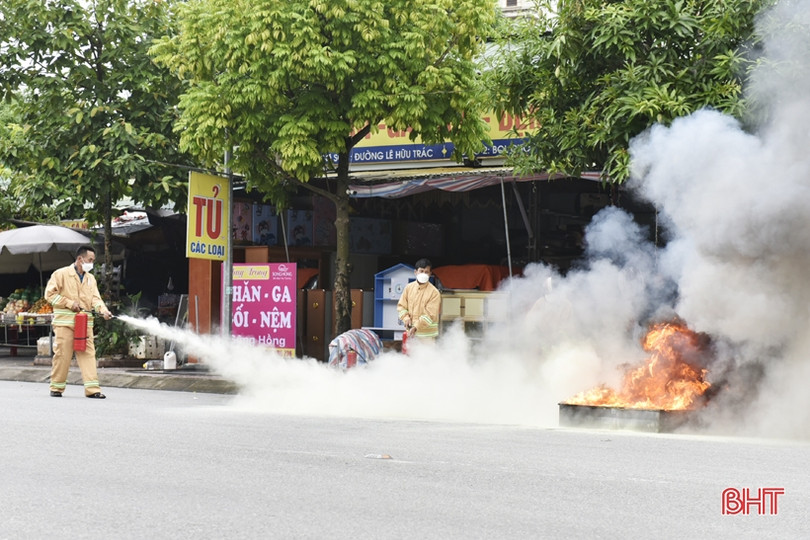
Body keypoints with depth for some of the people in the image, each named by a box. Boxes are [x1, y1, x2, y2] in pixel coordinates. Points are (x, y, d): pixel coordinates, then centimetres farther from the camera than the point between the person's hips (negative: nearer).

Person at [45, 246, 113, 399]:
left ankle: (92, 389, -7)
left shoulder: (91, 278, 17)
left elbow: (95, 298, 7)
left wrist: (104, 310, -13)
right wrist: (70, 303, -12)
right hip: (64, 322, -5)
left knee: (88, 354, -3)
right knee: (62, 355, -2)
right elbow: (50, 294, -5)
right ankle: (56, 387, 12)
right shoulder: (61, 274, -1)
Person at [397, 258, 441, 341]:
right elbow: (401, 306, 9)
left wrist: (416, 327, -23)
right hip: (410, 332, 5)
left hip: (426, 334, -5)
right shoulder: (409, 287, 4)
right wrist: (406, 318, -11)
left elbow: (430, 315, -15)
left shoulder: (434, 292, -11)